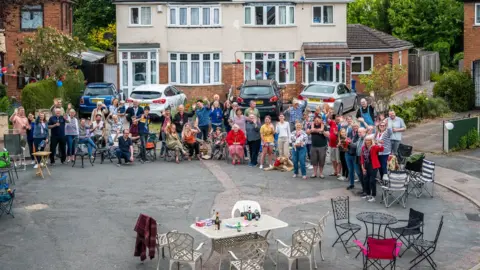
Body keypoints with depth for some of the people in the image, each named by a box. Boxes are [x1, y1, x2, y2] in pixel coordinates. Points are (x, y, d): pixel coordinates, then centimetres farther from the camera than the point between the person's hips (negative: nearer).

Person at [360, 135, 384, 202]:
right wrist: (363, 167, 6)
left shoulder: (374, 147, -12)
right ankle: (368, 194, 31)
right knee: (366, 181, 16)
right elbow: (362, 157, 10)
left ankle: (373, 196, 1)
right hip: (366, 166, 7)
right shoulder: (363, 147, 6)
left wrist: (376, 144, -47)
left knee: (372, 181, -7)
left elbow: (381, 149, -31)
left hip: (373, 166, -7)